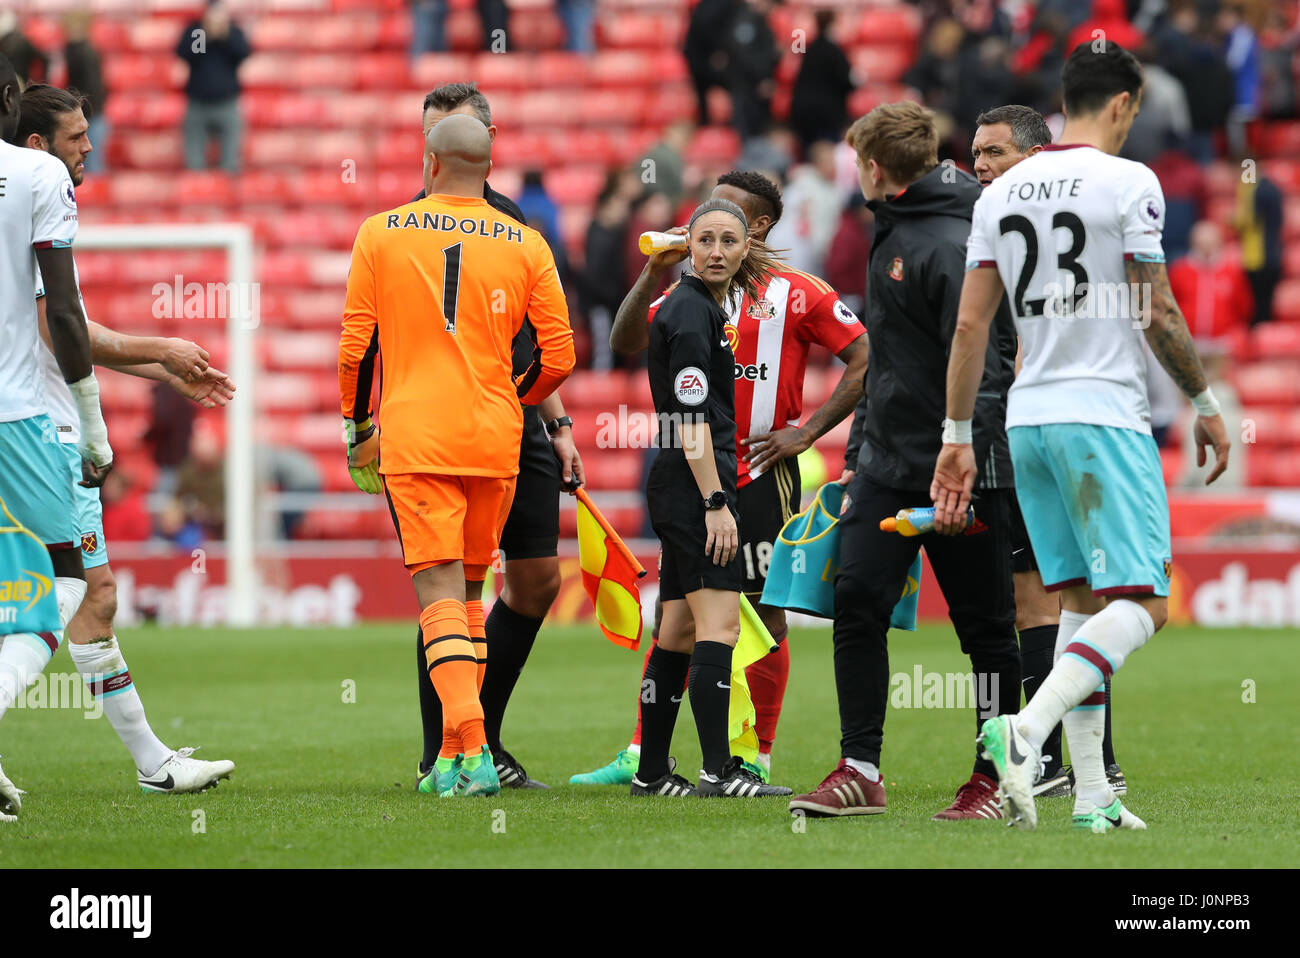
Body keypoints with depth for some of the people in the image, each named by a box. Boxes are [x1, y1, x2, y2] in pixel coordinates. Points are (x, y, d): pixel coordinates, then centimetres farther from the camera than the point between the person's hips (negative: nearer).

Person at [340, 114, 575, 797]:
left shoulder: (381, 234, 0)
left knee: (440, 592, -7)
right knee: (468, 591, 17)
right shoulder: (525, 246, 4)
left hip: (414, 439, -3)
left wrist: (358, 428, 14)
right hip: (495, 443, 3)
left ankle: (473, 751, -22)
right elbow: (558, 357, 4)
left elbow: (355, 345, 1)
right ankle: (456, 756, 20)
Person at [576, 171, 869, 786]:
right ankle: (640, 757, 6)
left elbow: (865, 359, -5)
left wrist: (808, 431, -9)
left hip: (762, 476, -5)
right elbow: (626, 344, 4)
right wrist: (655, 273, -7)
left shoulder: (795, 293, -3)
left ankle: (758, 760, 5)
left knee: (765, 613, -1)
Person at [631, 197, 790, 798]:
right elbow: (691, 421, -18)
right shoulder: (691, 314, -12)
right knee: (719, 623, -14)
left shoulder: (702, 307, 18)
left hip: (677, 486, 10)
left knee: (680, 630, 11)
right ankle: (718, 770, -19)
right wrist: (716, 503, -22)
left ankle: (652, 771, 14)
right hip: (694, 482, -10)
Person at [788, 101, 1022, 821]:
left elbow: (981, 370, -21)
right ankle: (860, 770, 1)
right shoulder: (893, 234, 16)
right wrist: (862, 446, 22)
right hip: (887, 464, 9)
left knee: (983, 622, 1)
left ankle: (997, 777, 10)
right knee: (856, 600, -2)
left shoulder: (952, 247, -15)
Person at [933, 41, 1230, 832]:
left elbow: (971, 324, 8)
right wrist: (1205, 403, 5)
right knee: (1141, 603, -7)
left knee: (1083, 602, 13)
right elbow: (1158, 317, -9)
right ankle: (1027, 730, -29)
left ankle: (1092, 795, 10)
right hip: (1104, 416, -7)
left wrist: (957, 436, 11)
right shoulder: (1128, 183, -8)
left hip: (1028, 418, 7)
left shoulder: (1001, 192, 10)